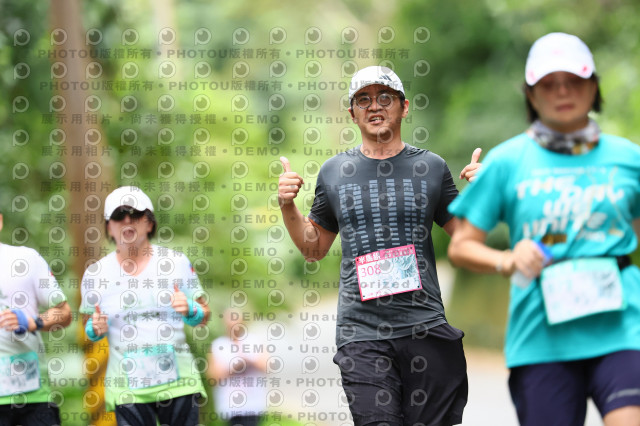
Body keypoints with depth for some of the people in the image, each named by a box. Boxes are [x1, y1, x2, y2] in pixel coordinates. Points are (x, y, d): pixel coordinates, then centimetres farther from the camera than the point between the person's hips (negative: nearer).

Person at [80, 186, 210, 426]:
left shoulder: (177, 262, 4)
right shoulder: (95, 273, 5)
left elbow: (203, 316, 9)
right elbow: (89, 329, 15)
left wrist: (189, 309, -13)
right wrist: (96, 329, -8)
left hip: (178, 379, 0)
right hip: (127, 387, 0)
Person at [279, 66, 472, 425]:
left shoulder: (430, 167, 8)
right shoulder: (334, 172, 11)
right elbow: (314, 249, 21)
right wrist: (288, 207, 6)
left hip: (425, 327, 0)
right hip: (361, 333, 0)